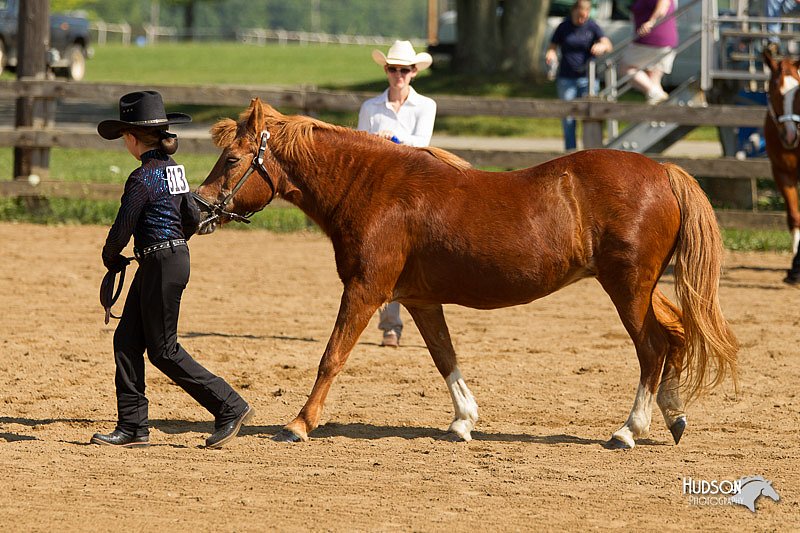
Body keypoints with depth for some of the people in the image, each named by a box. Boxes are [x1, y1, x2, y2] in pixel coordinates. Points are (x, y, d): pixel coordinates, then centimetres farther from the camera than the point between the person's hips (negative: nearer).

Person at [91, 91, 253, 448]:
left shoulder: (142, 178, -18)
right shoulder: (173, 168, 9)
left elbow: (123, 228, -14)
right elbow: (193, 219, 14)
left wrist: (110, 258, 5)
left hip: (161, 266, -9)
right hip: (177, 256, 9)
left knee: (163, 351, -2)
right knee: (127, 341, 9)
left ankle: (230, 408, 0)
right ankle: (133, 426, 10)